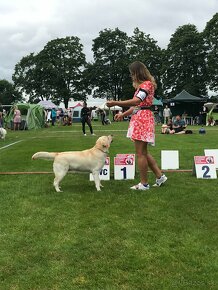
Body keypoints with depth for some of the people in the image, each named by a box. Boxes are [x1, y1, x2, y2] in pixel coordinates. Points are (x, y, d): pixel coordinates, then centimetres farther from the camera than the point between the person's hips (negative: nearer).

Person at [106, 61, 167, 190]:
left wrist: (115, 103, -27)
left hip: (143, 119, -10)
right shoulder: (142, 85, 21)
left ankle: (144, 184, 2)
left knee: (140, 153, -5)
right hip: (139, 118, 10)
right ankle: (160, 176, 20)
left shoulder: (147, 84, -10)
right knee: (143, 152, 14)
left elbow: (136, 101, -24)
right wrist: (123, 114, 19)